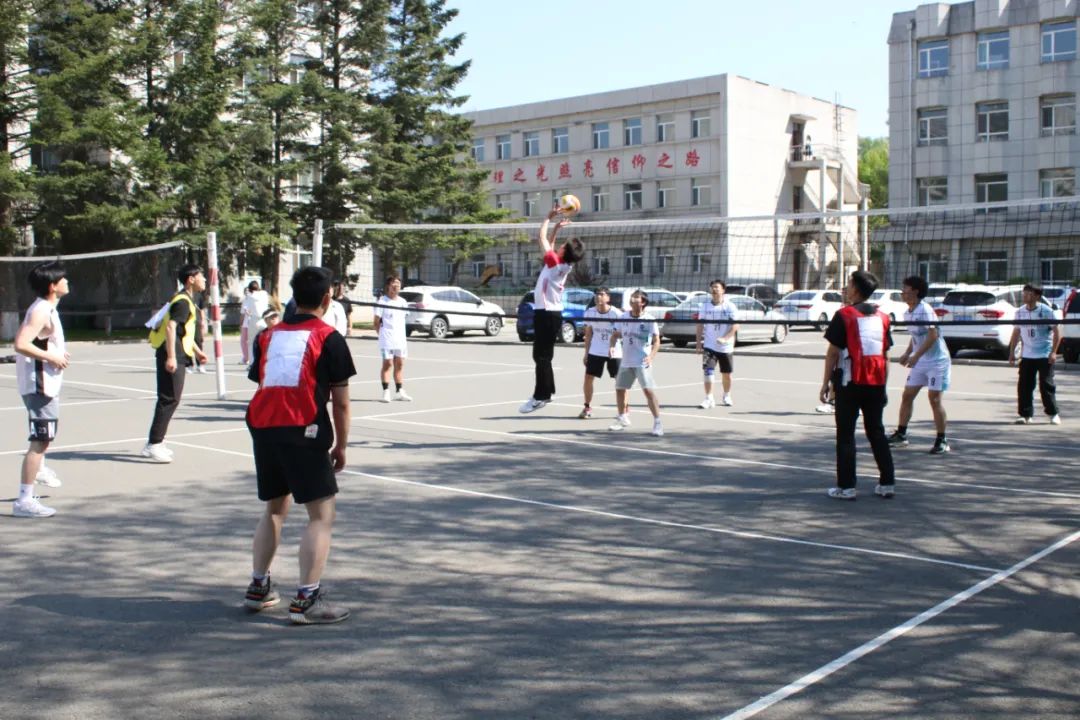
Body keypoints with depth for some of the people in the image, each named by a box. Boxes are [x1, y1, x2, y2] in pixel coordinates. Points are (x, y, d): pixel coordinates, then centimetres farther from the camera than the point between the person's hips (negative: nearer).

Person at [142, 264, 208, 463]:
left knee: (168, 399, 14)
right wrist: (171, 357, -28)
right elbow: (170, 328, -23)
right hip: (172, 356, -10)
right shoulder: (183, 301, -13)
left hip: (177, 356, 10)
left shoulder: (186, 300, 19)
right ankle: (154, 445, -9)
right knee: (170, 399, -10)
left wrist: (196, 350, 31)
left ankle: (154, 443, 20)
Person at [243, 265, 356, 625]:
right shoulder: (329, 338, 0)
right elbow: (340, 402, -1)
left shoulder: (269, 334, 15)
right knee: (322, 514, 0)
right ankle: (306, 600, -5)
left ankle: (258, 587, 28)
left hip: (263, 427, 6)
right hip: (303, 432, -6)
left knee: (274, 508, 22)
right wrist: (340, 447, 8)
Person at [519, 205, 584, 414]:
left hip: (547, 314, -9)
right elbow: (549, 245, 24)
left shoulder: (555, 263, -16)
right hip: (550, 313, 9)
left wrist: (550, 218, 1)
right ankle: (546, 392, 20)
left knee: (542, 356, -6)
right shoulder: (563, 265, 6)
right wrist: (557, 228, 19)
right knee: (542, 355, 14)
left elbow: (542, 238, -10)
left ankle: (540, 396, -4)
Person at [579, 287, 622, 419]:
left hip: (614, 352, -3)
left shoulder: (616, 313, -13)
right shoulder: (590, 312, -3)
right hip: (595, 352, 3)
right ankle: (587, 407, 13)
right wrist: (586, 352, 5)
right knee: (588, 377, -1)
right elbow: (588, 334, 6)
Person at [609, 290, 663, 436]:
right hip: (626, 362, 6)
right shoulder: (624, 318, 4)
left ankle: (657, 422, -11)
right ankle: (622, 418, 36)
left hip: (642, 363, -6)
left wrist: (651, 356, -24)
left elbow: (656, 341, -9)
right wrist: (612, 346, -3)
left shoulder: (649, 320, -9)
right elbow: (616, 334, 16)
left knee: (649, 390, -17)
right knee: (619, 389, 15)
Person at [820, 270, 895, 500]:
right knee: (876, 433, 14)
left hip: (850, 382, -5)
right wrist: (882, 386, 18)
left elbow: (833, 353, -8)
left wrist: (825, 384, -3)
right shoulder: (882, 317, 10)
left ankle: (846, 487, 0)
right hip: (876, 382, 5)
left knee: (846, 434, 1)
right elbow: (885, 356, 12)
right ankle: (888, 483, 15)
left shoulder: (844, 315, -7)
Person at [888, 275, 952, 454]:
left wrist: (915, 356, -26)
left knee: (934, 399, -8)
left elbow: (933, 335, -25)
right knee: (907, 396, 7)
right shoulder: (907, 313, 8)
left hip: (937, 361, -8)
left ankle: (942, 441, 1)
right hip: (919, 362, 8)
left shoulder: (925, 310, -18)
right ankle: (901, 435, 16)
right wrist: (907, 353, 8)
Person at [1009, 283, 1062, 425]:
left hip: (1044, 355, -4)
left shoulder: (1046, 311, -9)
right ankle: (1025, 415, 5)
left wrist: (1053, 352, -13)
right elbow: (1016, 332, 14)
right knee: (1024, 385, -1)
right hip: (1027, 355, 4)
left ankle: (1053, 414, 11)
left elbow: (1056, 331, -7)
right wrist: (1012, 352, 11)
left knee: (1046, 385, -2)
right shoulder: (1020, 312, 5)